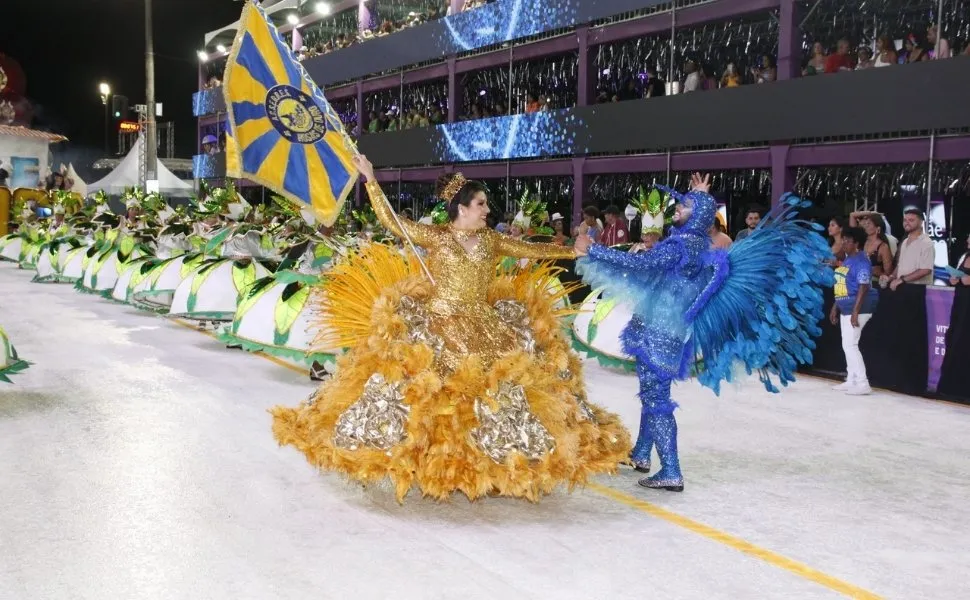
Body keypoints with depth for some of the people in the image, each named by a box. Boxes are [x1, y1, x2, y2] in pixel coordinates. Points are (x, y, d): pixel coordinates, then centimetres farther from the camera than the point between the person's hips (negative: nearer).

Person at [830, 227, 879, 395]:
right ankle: (851, 380, 21)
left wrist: (855, 312, -25)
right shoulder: (847, 260, 14)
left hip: (857, 309, -10)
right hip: (846, 308, 10)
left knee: (850, 345, -10)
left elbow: (863, 288, -21)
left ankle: (863, 383, -7)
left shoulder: (861, 261, -15)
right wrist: (835, 307, 19)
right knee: (847, 345, 13)